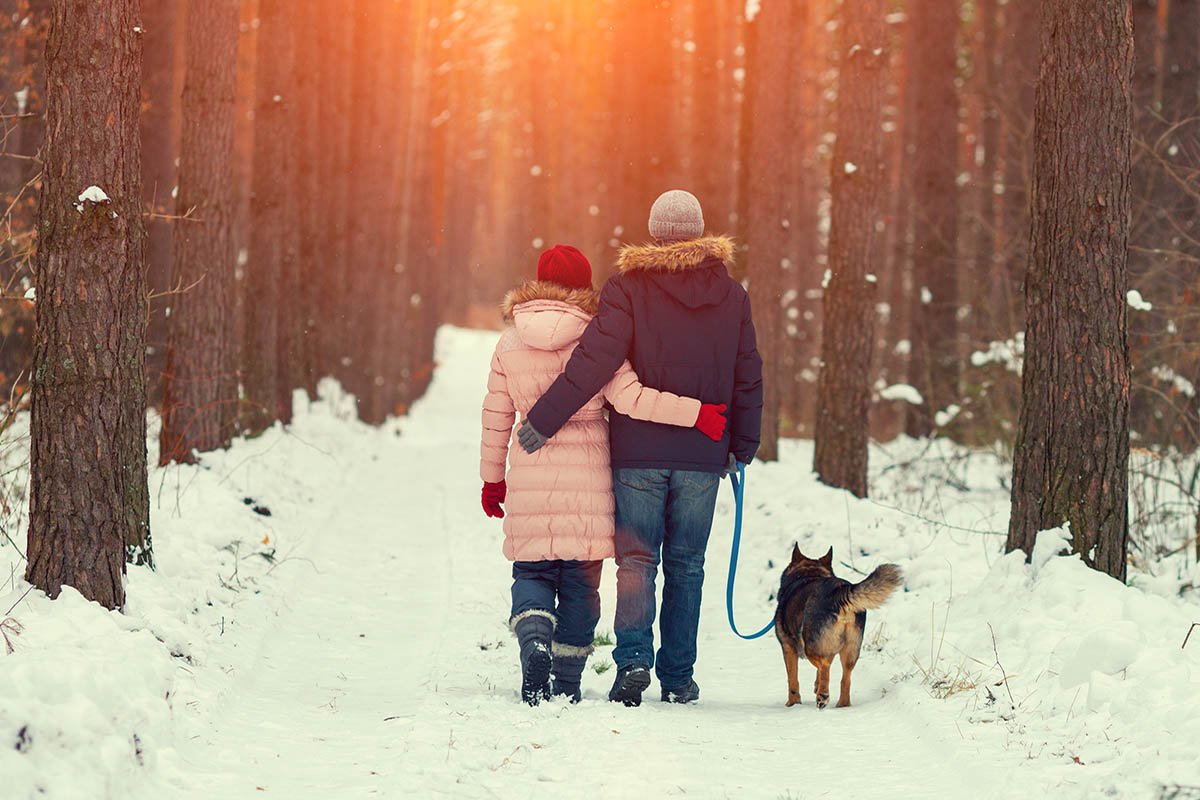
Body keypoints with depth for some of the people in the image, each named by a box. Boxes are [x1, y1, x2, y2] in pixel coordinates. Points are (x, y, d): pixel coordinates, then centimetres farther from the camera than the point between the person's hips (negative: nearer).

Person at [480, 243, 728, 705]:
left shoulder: (510, 344, 4)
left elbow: (496, 417, 9)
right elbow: (630, 399, -16)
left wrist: (492, 478, 20)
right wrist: (696, 413, -11)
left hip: (530, 477, 2)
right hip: (587, 476, -1)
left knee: (531, 571, 11)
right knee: (579, 580, 8)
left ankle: (533, 636, -19)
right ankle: (567, 682, 8)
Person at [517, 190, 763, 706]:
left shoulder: (629, 287, -5)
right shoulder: (731, 296, 6)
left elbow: (595, 360, -14)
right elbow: (748, 379, 10)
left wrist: (544, 419, -12)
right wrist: (741, 447, 20)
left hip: (638, 452, -2)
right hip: (702, 455, 2)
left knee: (636, 559, 4)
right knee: (685, 564, 9)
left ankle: (633, 656, -14)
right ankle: (678, 676, 9)